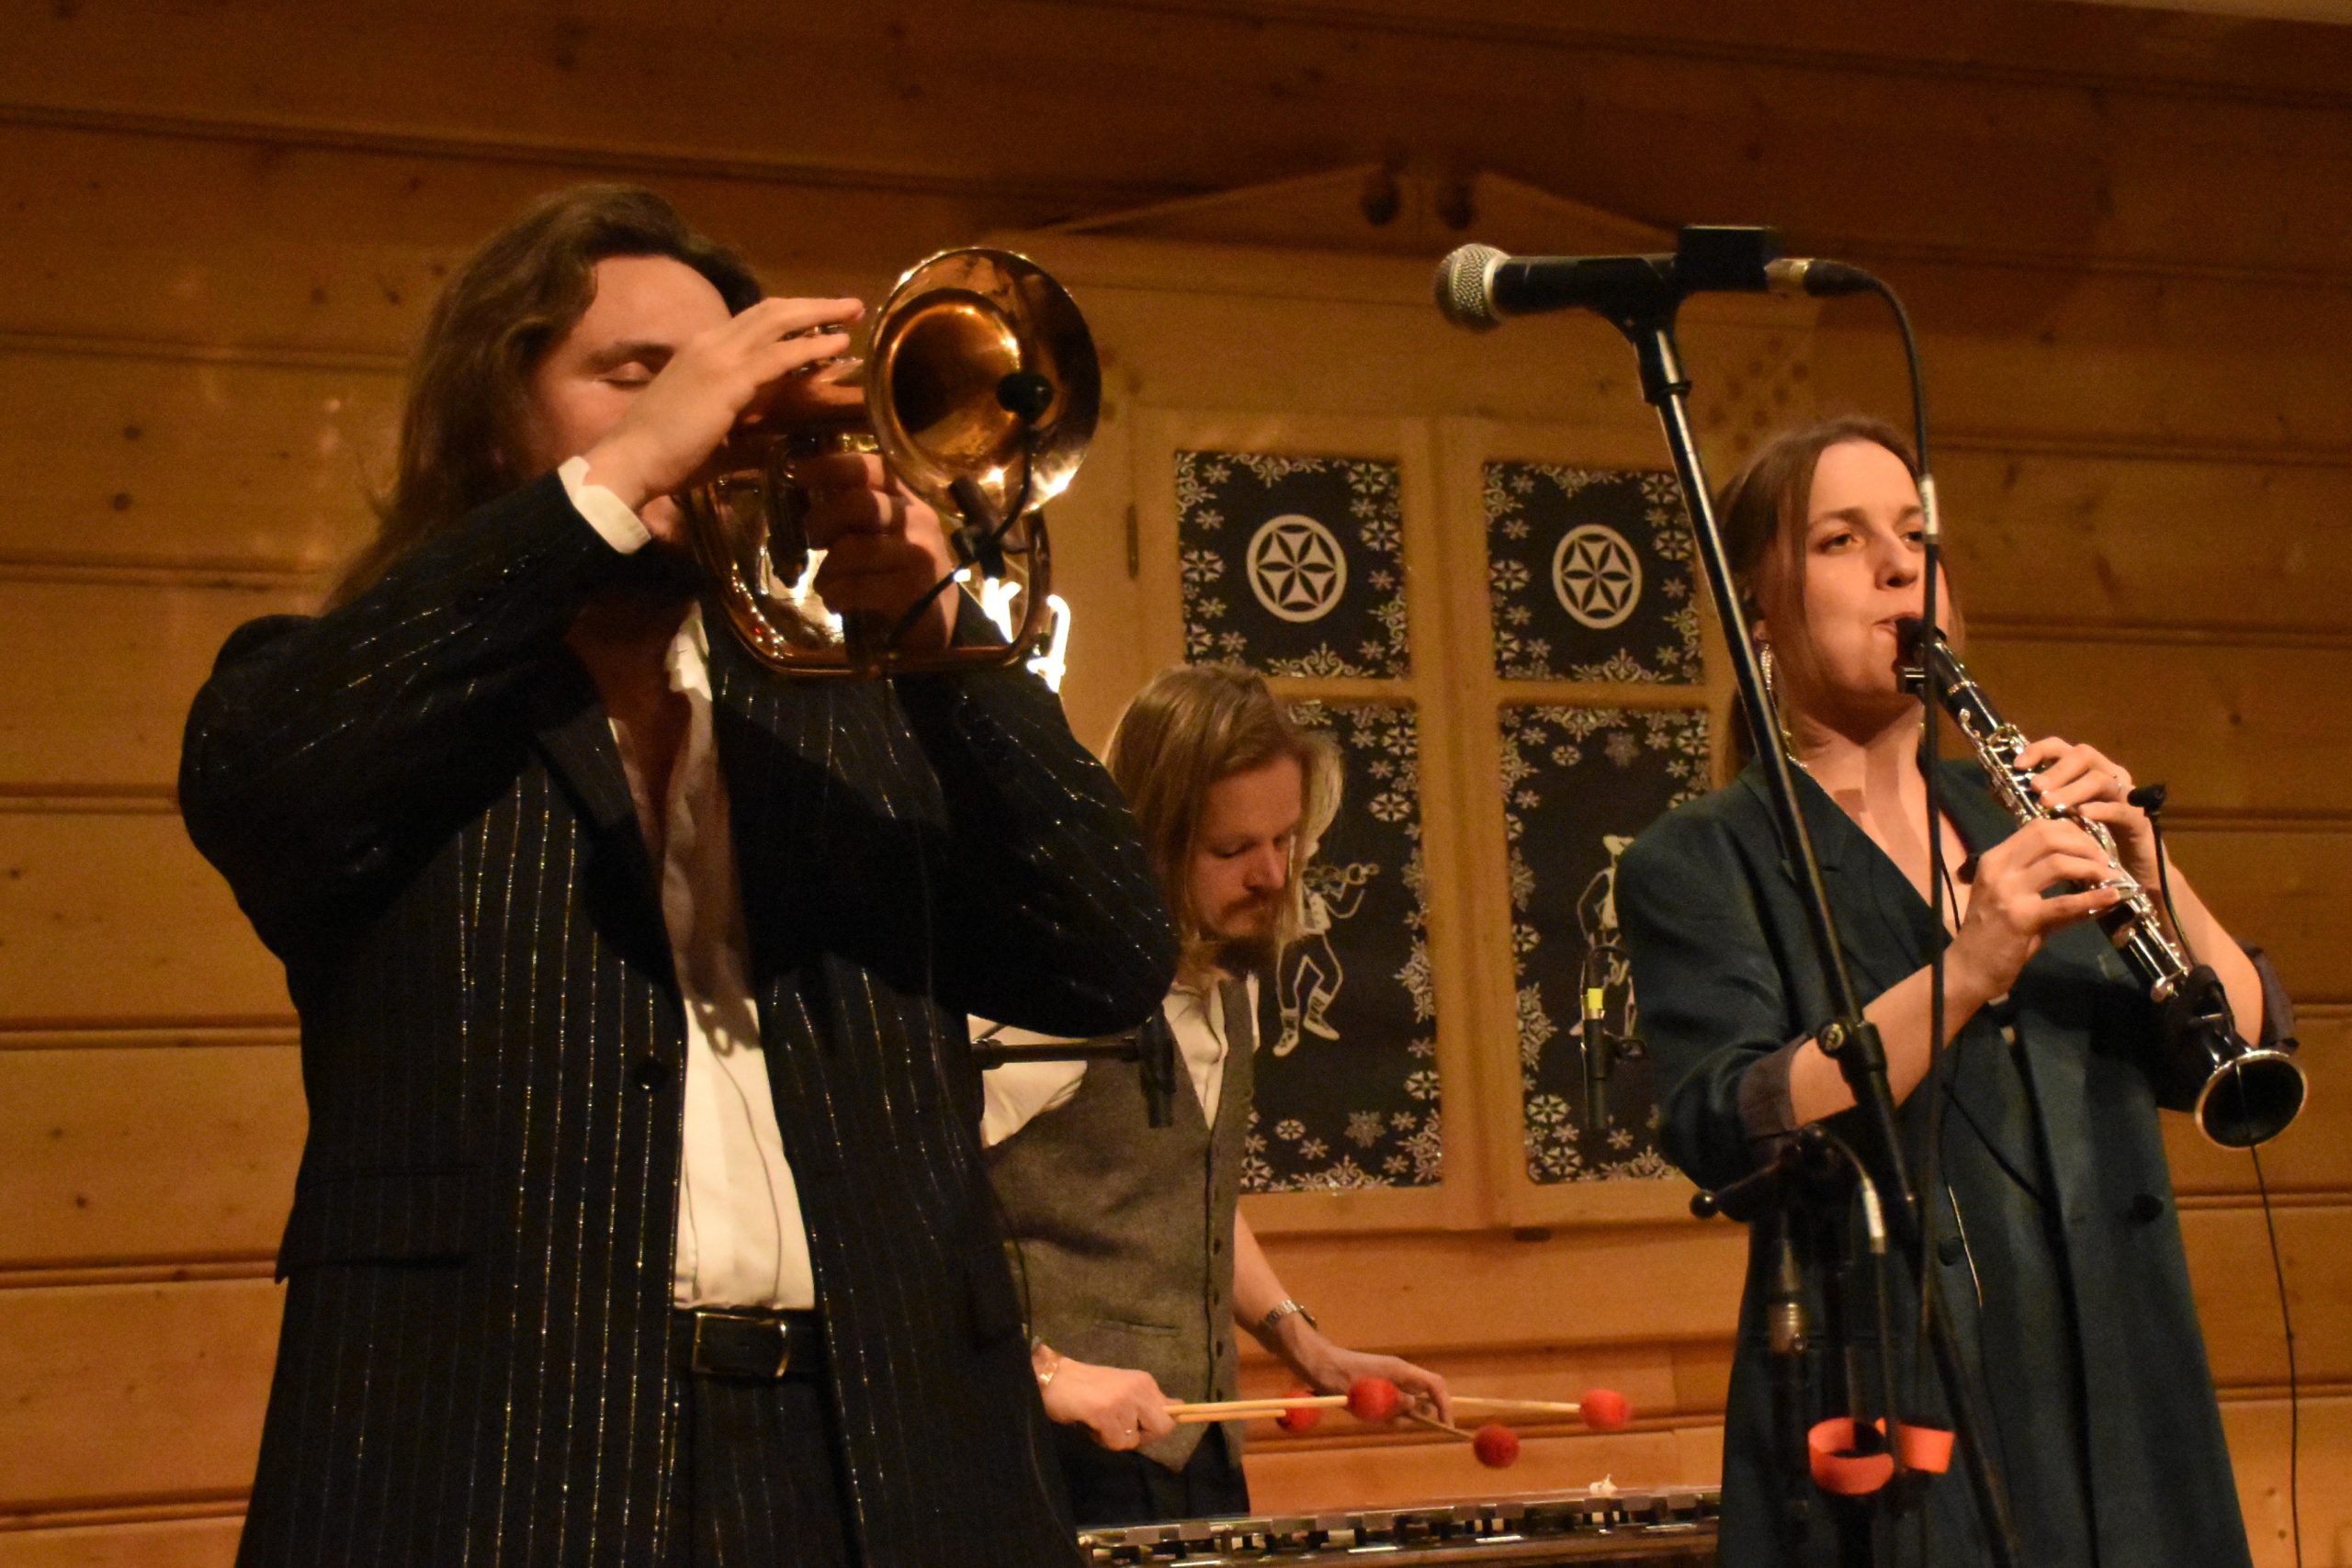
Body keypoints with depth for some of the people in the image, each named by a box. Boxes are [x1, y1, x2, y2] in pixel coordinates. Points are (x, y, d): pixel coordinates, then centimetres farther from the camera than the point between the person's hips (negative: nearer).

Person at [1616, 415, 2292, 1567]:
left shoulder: (2025, 822, 14)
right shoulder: (1696, 864, 0)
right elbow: (1729, 1132, -16)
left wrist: (2151, 877, -11)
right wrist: (1965, 973, -26)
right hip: (1891, 1431, -4)